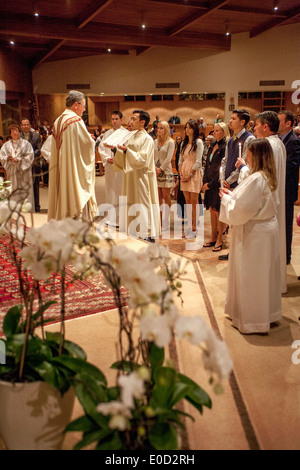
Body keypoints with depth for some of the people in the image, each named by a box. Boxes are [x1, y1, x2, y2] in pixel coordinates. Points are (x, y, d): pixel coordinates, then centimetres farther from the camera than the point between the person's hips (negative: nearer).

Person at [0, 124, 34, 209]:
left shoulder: (26, 144, 5)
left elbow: (30, 157, -4)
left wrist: (19, 159, -15)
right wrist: (7, 158, -15)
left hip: (23, 172, -2)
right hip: (11, 172, 2)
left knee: (24, 192, -4)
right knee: (13, 193, -1)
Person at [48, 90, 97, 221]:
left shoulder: (58, 121, 13)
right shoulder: (76, 120, -13)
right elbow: (88, 144, -13)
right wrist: (92, 140, 9)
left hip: (60, 170, 8)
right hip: (75, 169, -8)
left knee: (62, 199, 11)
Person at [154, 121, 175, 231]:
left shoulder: (170, 142, -3)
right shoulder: (155, 142, 13)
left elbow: (168, 158, -10)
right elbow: (151, 156, 9)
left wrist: (161, 169, -13)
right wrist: (155, 167, -7)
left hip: (166, 171, -5)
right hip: (156, 172, 5)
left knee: (166, 196, -2)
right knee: (158, 197, 6)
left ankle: (166, 223, 2)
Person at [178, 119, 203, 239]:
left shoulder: (198, 142, -5)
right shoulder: (184, 143, 14)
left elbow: (198, 161, -11)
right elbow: (180, 160, 13)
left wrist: (190, 175, -12)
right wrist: (180, 174, 0)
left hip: (194, 174, -6)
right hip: (184, 174, 6)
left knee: (194, 201, -4)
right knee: (187, 201, 7)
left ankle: (194, 229, -1)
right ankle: (189, 226, 12)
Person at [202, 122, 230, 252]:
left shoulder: (225, 147, -11)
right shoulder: (212, 146, 14)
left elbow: (222, 168, -15)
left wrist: (211, 184, -12)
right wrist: (205, 181, 4)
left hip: (218, 183, -8)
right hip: (209, 183, 8)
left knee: (218, 211, -2)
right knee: (212, 211, 11)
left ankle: (219, 240, 9)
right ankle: (213, 238, 20)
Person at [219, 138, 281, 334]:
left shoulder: (255, 179, -23)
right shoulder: (266, 177, 7)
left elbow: (241, 209, -23)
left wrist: (226, 198, -7)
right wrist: (232, 194, 10)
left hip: (255, 233, -9)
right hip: (267, 228, 9)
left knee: (251, 276, 3)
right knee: (265, 274, 18)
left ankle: (252, 319, 16)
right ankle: (268, 313, 31)